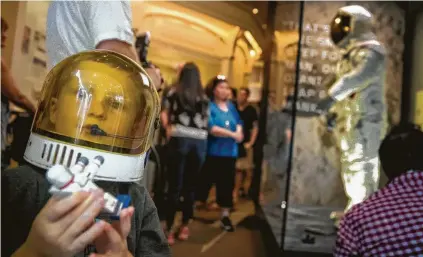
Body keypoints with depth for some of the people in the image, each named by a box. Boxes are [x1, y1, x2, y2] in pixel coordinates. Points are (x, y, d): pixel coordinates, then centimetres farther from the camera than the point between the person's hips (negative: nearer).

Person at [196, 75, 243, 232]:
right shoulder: (209, 106, -8)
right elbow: (211, 128, -19)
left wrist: (239, 131, -9)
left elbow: (239, 123, 14)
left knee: (227, 184, 9)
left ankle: (225, 216, 21)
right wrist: (233, 134, -18)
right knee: (204, 182, 4)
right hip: (212, 152, -5)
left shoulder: (231, 107, 13)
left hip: (229, 152, 5)